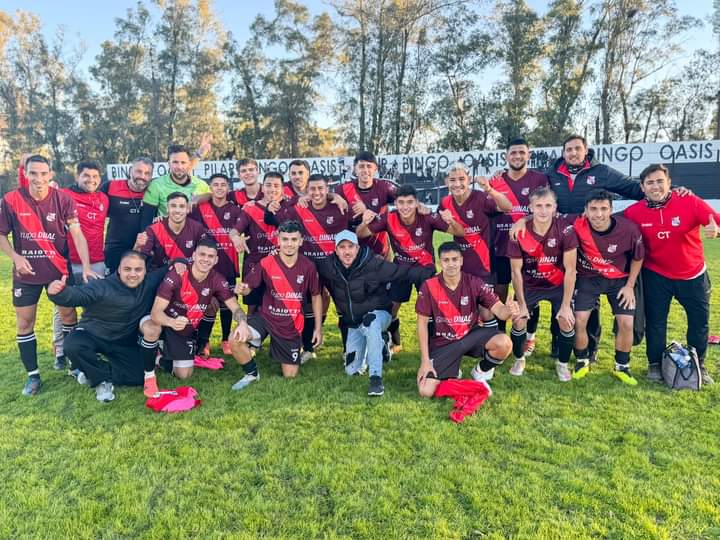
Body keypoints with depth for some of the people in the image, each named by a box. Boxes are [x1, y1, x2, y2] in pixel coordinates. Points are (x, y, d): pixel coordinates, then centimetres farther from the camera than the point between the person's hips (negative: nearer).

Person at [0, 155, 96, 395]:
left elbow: (76, 233, -17)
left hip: (59, 269, -1)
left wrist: (86, 266, -27)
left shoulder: (62, 199, -11)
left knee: (68, 314, 8)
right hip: (26, 272, 1)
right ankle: (33, 376, 19)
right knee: (24, 323, 6)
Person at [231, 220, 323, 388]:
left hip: (292, 324, 1)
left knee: (291, 375, 7)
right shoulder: (266, 263, -15)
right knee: (236, 339, -29)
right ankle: (252, 374, 0)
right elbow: (248, 287, -6)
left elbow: (316, 297, 2)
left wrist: (318, 328, 2)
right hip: (266, 317, -1)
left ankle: (298, 354, 43)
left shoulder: (308, 266, -10)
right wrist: (242, 289, -33)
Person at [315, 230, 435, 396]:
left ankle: (376, 377, -35)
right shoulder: (329, 266, -12)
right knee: (352, 370, 6)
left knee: (370, 324, -43)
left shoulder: (374, 264, -24)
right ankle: (374, 346, 35)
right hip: (352, 323, 5)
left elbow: (404, 272, -26)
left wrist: (432, 273, -32)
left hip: (378, 314, -5)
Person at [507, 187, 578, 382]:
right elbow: (516, 272, -11)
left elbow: (570, 270, -18)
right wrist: (522, 305, -9)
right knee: (519, 322, -6)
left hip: (558, 284, 0)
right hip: (529, 285, 1)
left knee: (567, 322, -11)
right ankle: (519, 359, 24)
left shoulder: (565, 229, -23)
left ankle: (562, 364, 16)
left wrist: (566, 305, -17)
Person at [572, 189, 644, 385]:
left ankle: (622, 367, 20)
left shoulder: (629, 229, -24)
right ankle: (582, 362, 16)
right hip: (588, 278, 0)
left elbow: (637, 257, -5)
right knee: (579, 320, -9)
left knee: (626, 323, -4)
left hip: (619, 280, 1)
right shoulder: (577, 225, -27)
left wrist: (630, 286, -3)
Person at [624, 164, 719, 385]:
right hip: (656, 275, -1)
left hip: (693, 274, 1)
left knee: (700, 321, 13)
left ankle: (699, 365, 35)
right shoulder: (634, 212, -14)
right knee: (655, 322, 7)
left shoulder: (690, 202, -17)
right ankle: (655, 364, 28)